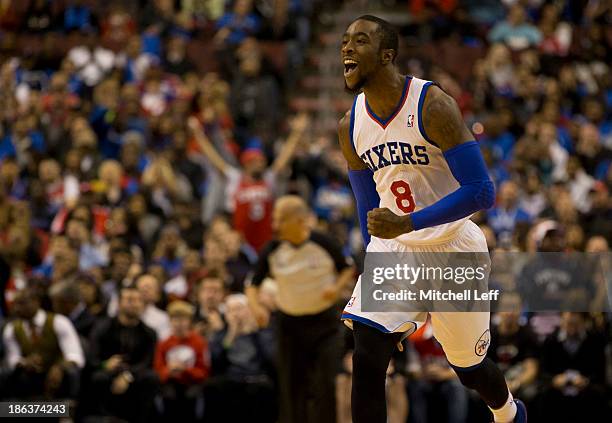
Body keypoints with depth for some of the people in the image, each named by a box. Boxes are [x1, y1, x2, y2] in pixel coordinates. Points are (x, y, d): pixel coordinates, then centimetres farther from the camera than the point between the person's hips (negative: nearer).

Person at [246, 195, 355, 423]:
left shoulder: (324, 244, -11)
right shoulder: (272, 250, -6)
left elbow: (347, 269, 4)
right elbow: (253, 284, 2)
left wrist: (336, 287, -16)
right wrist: (256, 306, -18)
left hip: (324, 321, -2)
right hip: (289, 324, 2)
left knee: (327, 384, -9)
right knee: (292, 386, 2)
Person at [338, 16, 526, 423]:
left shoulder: (432, 106, -19)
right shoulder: (351, 127, 0)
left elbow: (481, 191, -22)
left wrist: (409, 223, -31)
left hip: (452, 249, -4)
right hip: (391, 247, 4)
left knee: (470, 368, 14)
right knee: (366, 360, -18)